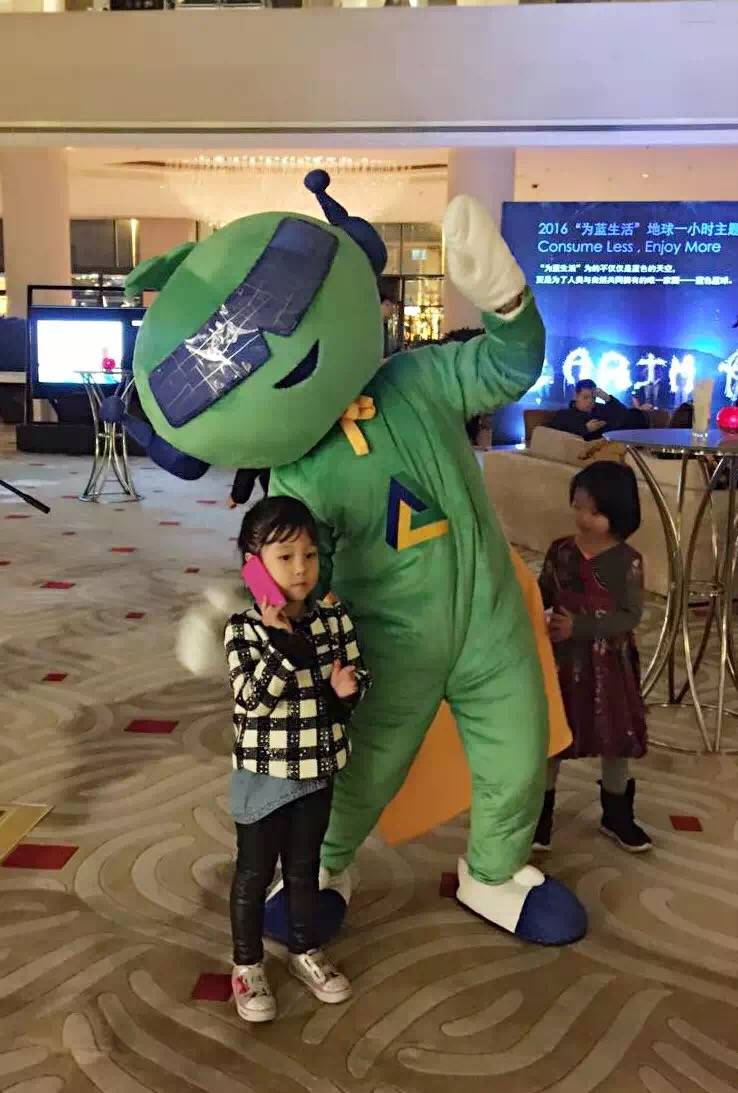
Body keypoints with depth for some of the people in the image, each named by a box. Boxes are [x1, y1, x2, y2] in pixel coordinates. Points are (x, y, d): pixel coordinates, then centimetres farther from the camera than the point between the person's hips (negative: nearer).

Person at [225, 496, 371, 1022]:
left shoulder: (335, 620, -6)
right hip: (264, 775, -3)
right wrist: (279, 643, -34)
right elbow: (252, 700, -24)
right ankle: (247, 966, 33)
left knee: (305, 869, 22)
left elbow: (357, 675, 4)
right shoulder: (245, 628, -17)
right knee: (255, 873, 13)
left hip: (318, 772, 4)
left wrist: (350, 686, -19)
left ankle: (306, 951, 42)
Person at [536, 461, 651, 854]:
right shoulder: (560, 551, -4)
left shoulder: (627, 561, -12)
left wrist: (579, 626, -25)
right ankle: (540, 814, 27)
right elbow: (543, 595, 8)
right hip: (562, 659, 1)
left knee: (615, 740, 13)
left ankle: (616, 815, 33)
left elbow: (630, 616, -16)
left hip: (608, 663, -1)